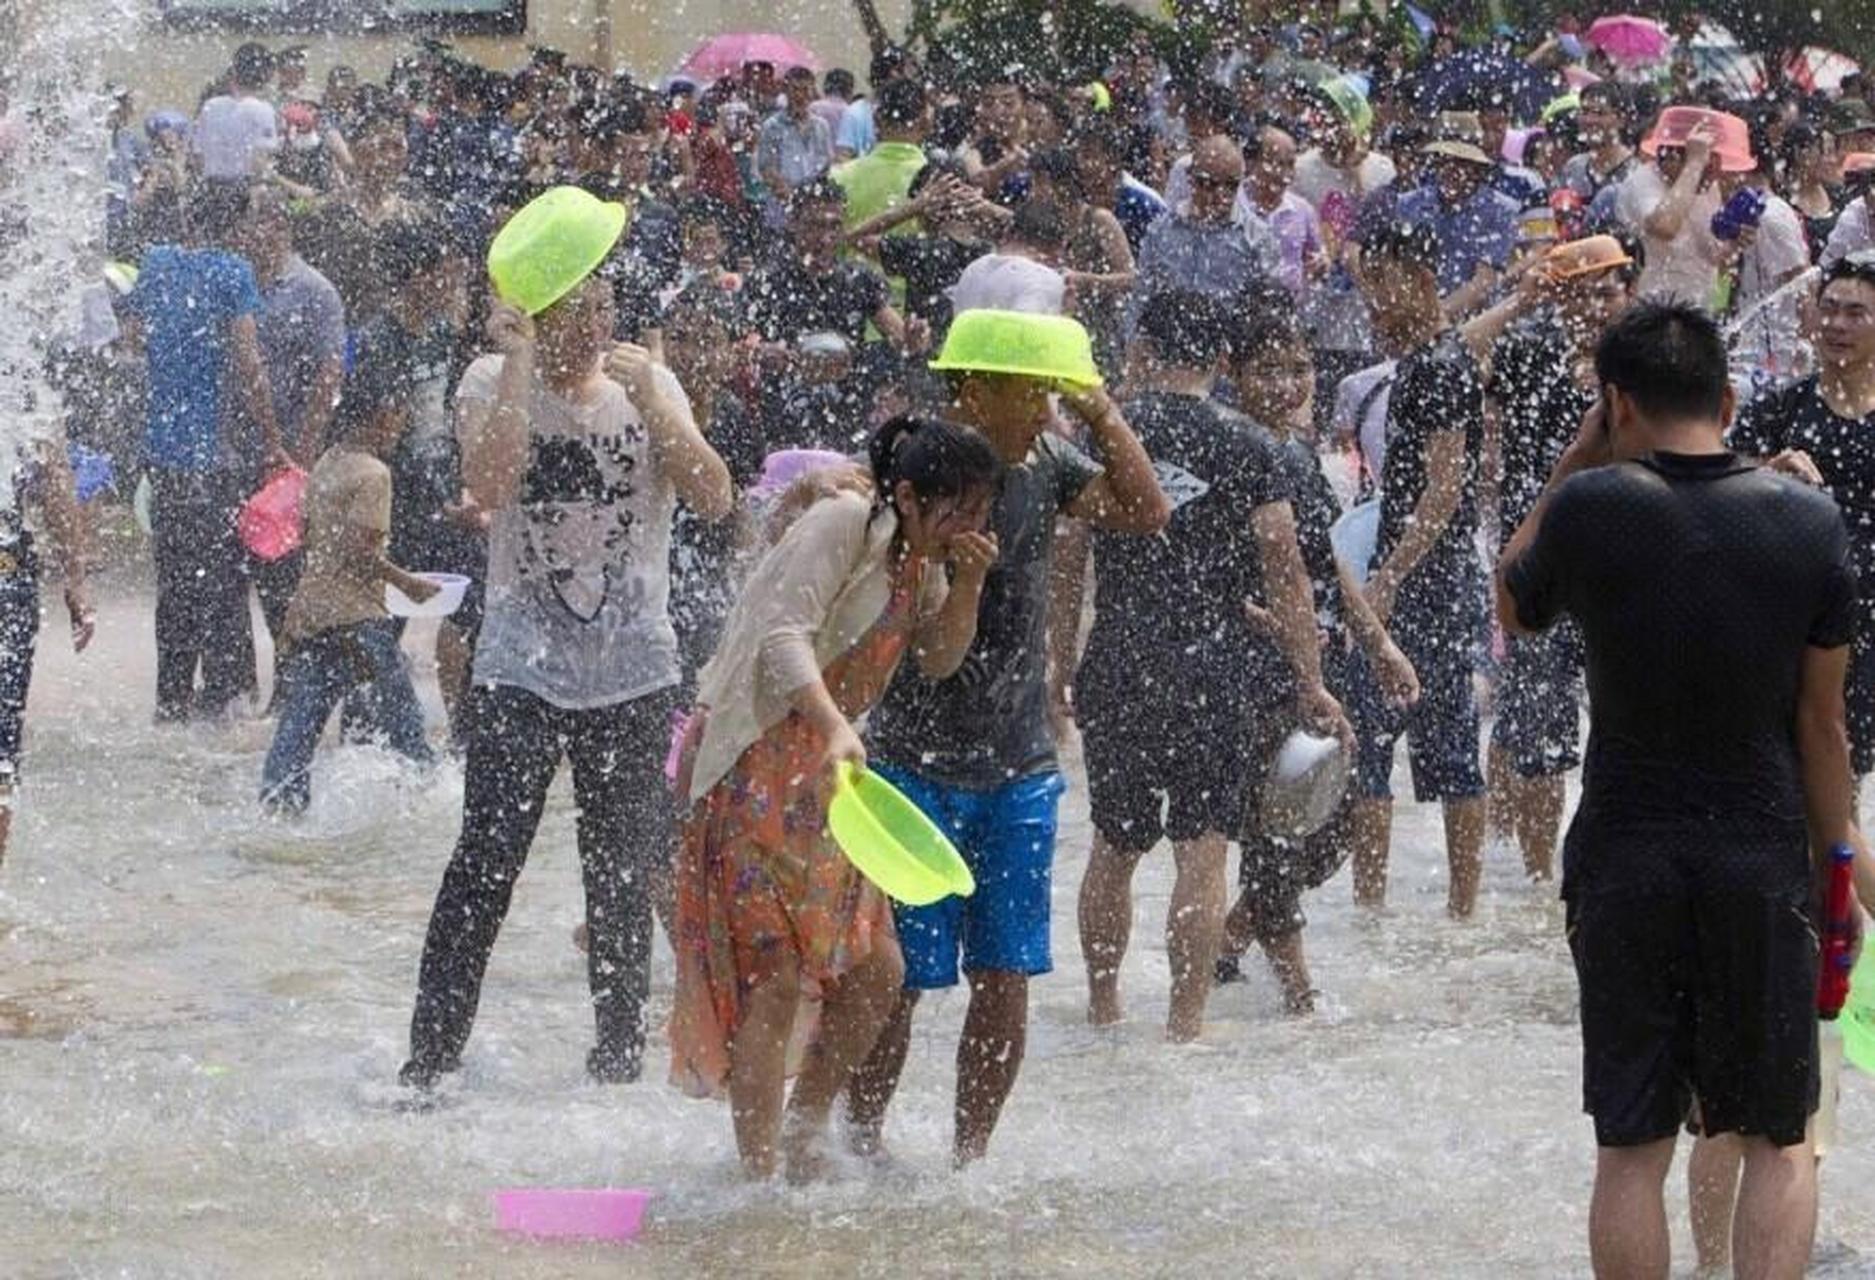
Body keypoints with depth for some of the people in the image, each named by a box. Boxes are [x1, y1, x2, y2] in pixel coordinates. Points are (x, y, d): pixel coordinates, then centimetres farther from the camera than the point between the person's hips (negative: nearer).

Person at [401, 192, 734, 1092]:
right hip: (521, 670, -3)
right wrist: (520, 365, -20)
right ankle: (429, 1058, -7)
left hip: (634, 672, 3)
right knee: (486, 861, -11)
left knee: (626, 874, 8)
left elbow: (715, 500, -7)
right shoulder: (493, 384, -2)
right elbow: (489, 484, -22)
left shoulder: (645, 384, 4)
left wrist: (648, 401, -16)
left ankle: (620, 1053, 22)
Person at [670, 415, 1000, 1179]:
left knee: (874, 971, 8)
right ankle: (758, 1174, -9)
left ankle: (800, 1141, 22)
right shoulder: (840, 527, -15)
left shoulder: (921, 559, 11)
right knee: (775, 975, -12)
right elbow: (784, 635, -27)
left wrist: (967, 585, -5)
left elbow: (938, 661, 13)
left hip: (822, 773, 9)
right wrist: (835, 726, -41)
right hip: (752, 766, -9)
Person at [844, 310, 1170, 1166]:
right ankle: (860, 1143, 16)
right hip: (919, 764, -5)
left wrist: (1101, 414, -3)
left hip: (1020, 767, 5)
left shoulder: (1044, 464, 5)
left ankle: (970, 1153, 15)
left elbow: (1146, 513, 4)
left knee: (1006, 975, 4)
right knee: (900, 975, -2)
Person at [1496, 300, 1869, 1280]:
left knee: (1631, 1145, 6)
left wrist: (1573, 463, 11)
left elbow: (1512, 608, 12)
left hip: (1624, 858, 0)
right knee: (1777, 1141, 9)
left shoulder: (1593, 507, -9)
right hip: (1763, 856, 1)